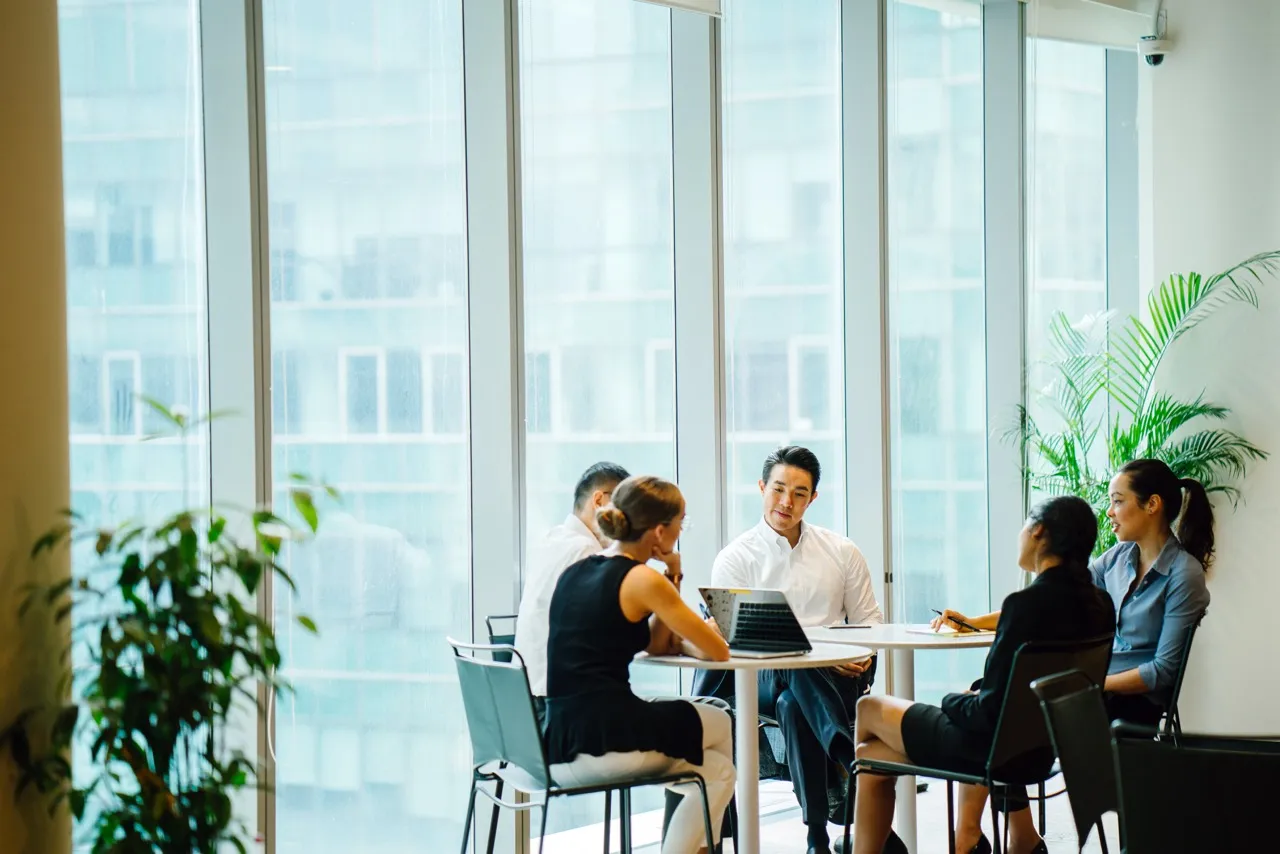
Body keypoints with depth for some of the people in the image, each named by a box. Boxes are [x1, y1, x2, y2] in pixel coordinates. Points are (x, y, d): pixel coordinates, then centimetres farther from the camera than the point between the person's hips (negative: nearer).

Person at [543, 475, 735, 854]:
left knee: (718, 769, 26)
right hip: (605, 743, -8)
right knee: (722, 724, 21)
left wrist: (670, 580, 11)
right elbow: (718, 651, -3)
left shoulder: (574, 574, 16)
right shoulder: (643, 580, -8)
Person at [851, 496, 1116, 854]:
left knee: (869, 708, 16)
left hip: (999, 747, -7)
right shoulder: (1099, 605, -3)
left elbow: (989, 712, -23)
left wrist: (952, 700, -3)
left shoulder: (1028, 603, -26)